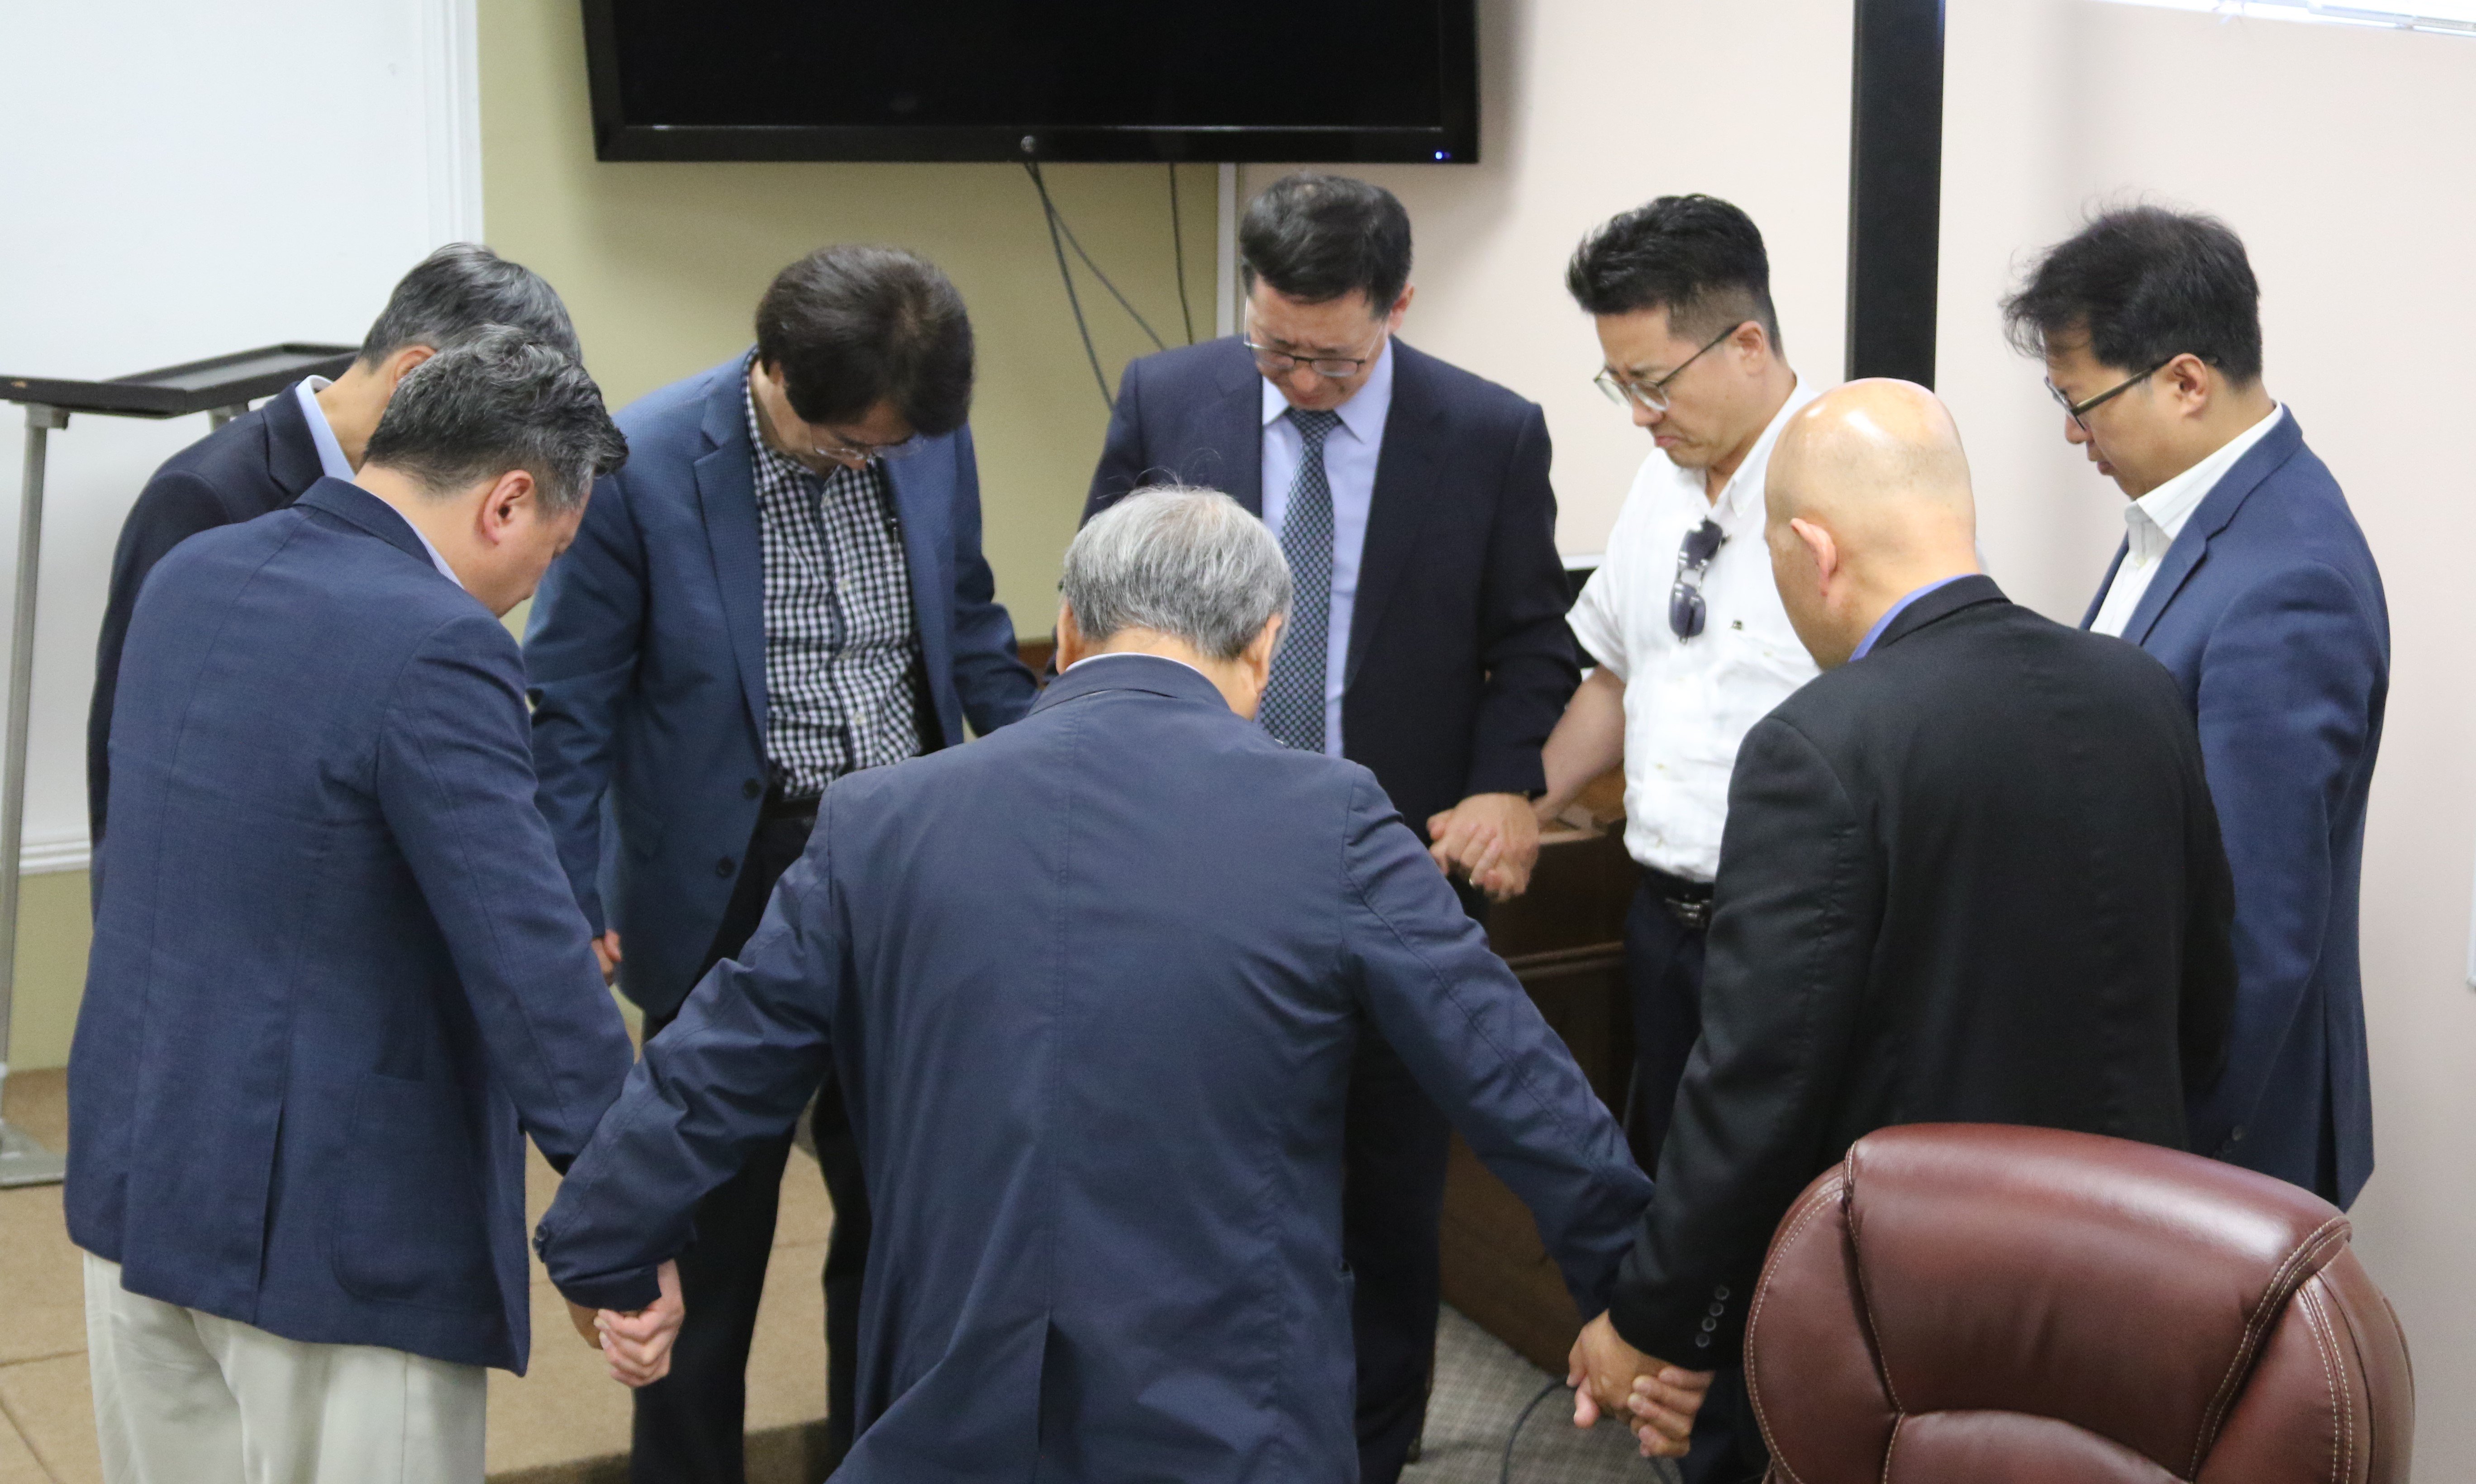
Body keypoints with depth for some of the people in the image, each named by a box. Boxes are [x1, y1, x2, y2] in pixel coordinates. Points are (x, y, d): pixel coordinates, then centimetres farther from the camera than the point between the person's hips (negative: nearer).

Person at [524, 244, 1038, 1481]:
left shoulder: (931, 441, -3)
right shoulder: (643, 464, -16)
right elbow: (568, 705, -10)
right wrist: (569, 911, -11)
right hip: (731, 887, -4)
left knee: (894, 1196, 16)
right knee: (714, 1217, 9)